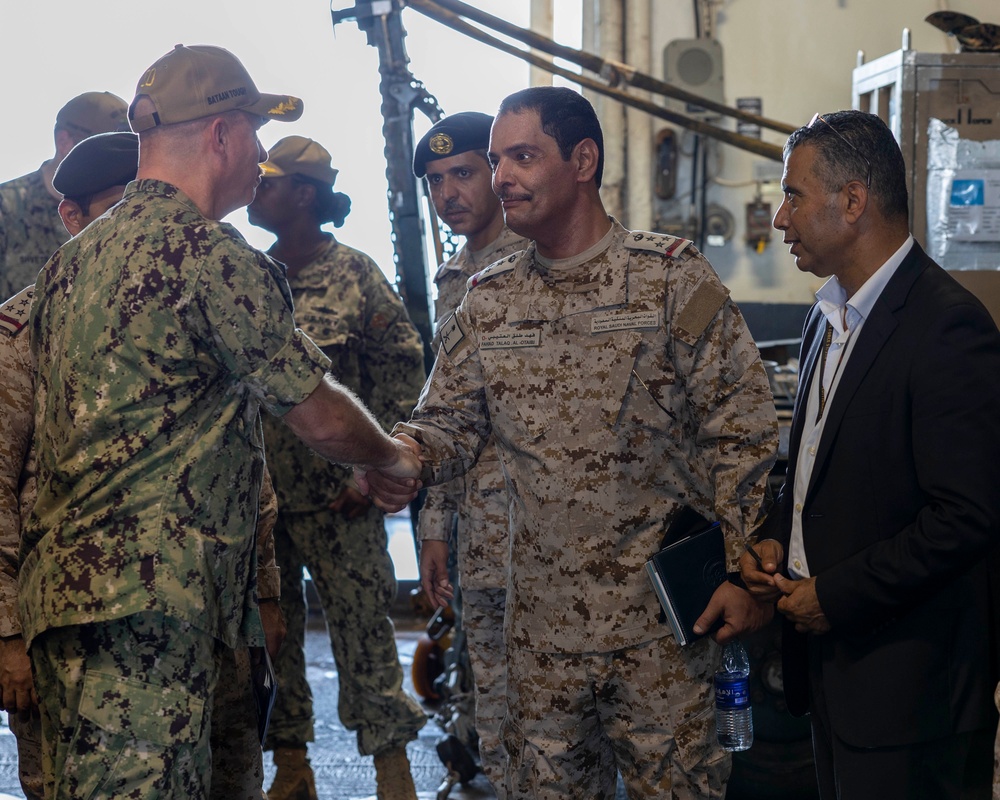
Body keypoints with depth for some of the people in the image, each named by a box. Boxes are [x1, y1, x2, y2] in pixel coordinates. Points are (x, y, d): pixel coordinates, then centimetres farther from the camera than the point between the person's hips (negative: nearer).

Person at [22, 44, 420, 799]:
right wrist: (396, 456, 16)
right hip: (150, 596, -9)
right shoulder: (212, 255, -9)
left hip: (59, 585, 9)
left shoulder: (71, 258, 17)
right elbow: (323, 418, -5)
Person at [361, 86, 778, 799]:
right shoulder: (488, 300, 7)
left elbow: (739, 430, -8)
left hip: (662, 613, -4)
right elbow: (450, 419, 11)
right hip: (543, 616, 4)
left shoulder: (672, 276, -7)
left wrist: (745, 572, -12)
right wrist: (406, 453, -13)